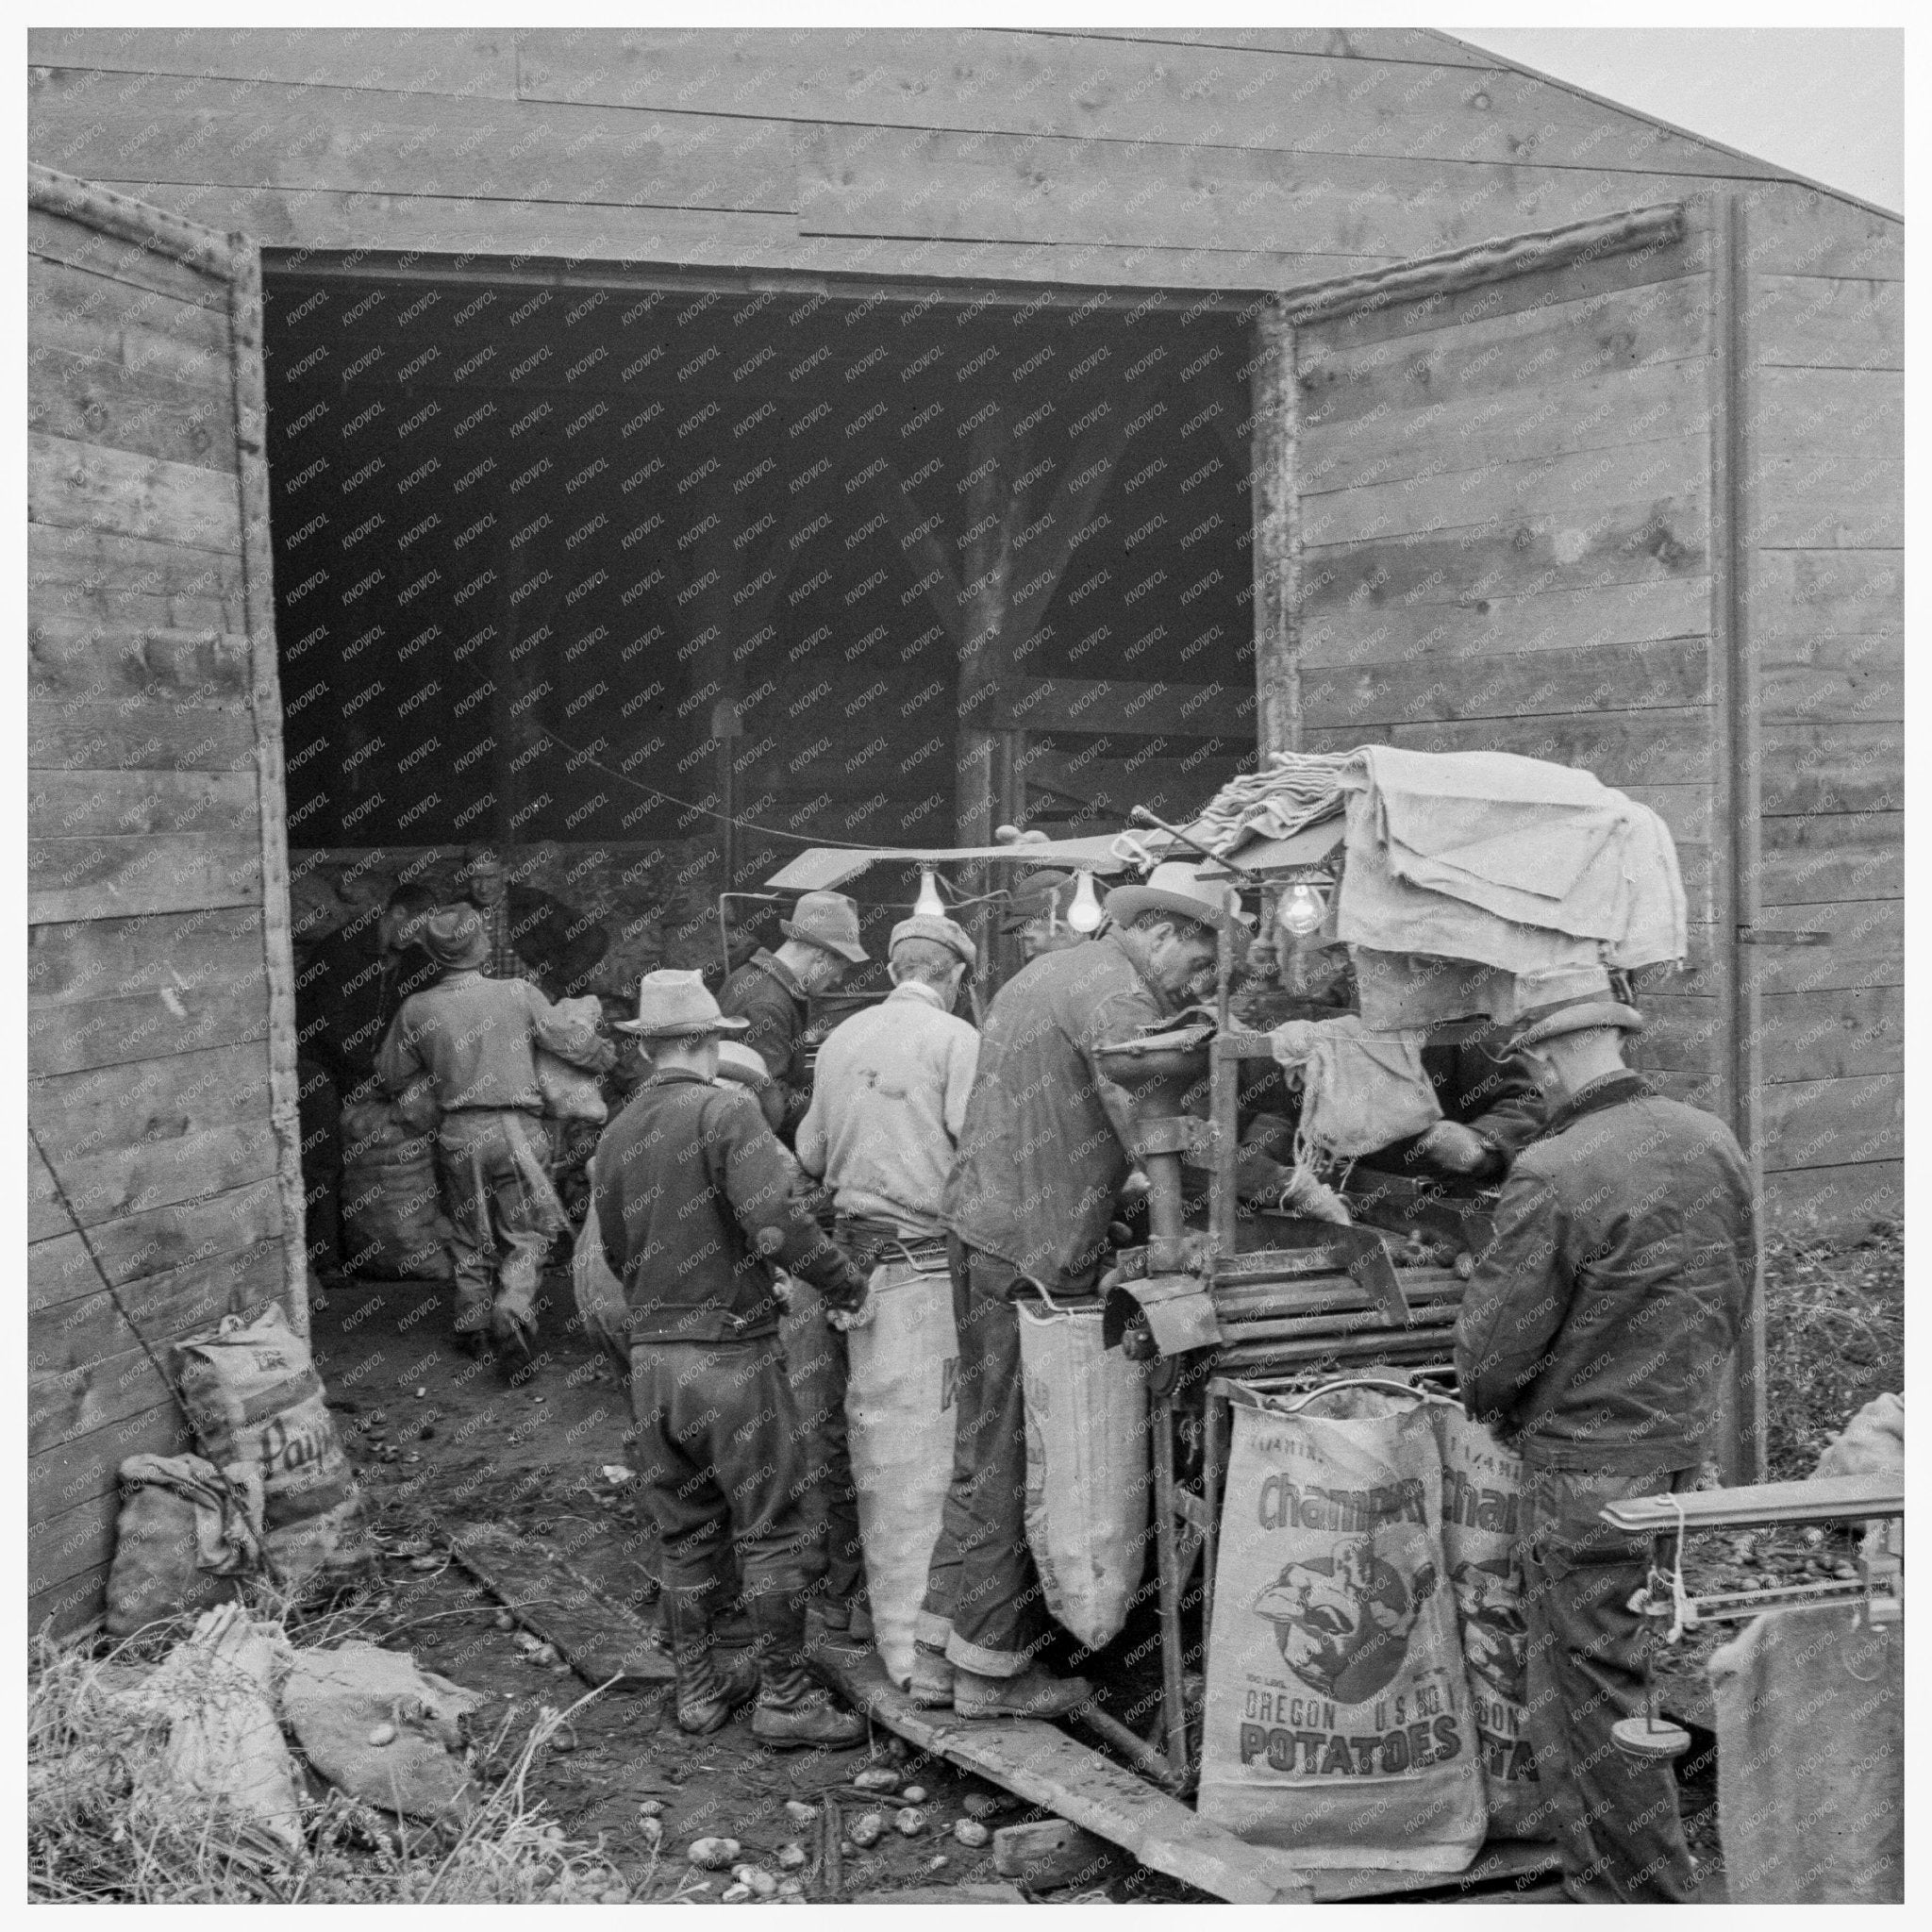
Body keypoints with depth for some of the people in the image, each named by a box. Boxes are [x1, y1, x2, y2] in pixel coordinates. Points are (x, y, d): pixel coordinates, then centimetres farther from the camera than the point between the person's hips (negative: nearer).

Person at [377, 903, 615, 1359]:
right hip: (516, 1131, -2)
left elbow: (392, 1076, 11)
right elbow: (572, 1041, 1)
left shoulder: (417, 1009, -1)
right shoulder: (519, 994, -6)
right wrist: (609, 1055, 21)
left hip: (457, 1135, 2)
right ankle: (513, 1309, -12)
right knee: (526, 1234, 8)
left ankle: (473, 1327, 21)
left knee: (468, 1236, 18)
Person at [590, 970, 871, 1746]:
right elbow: (775, 1224, -23)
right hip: (730, 1353, -6)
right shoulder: (726, 1110, -13)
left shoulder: (616, 1134, 7)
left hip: (650, 1356, 6)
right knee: (769, 1532, 6)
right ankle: (783, 1696, 13)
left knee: (684, 1534, 17)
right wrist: (845, 1282, -11)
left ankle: (698, 1688, 26)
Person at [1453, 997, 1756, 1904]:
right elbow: (1733, 1298, 13)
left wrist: (1495, 1404, 5)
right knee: (1601, 1678, 21)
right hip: (1685, 1445, 8)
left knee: (1590, 1700, 5)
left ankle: (1653, 1898, 14)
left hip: (1589, 1465, -8)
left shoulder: (1554, 1175, -21)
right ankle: (1601, 1878, 33)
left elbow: (1491, 1345, -16)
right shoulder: (1713, 1142, 2)